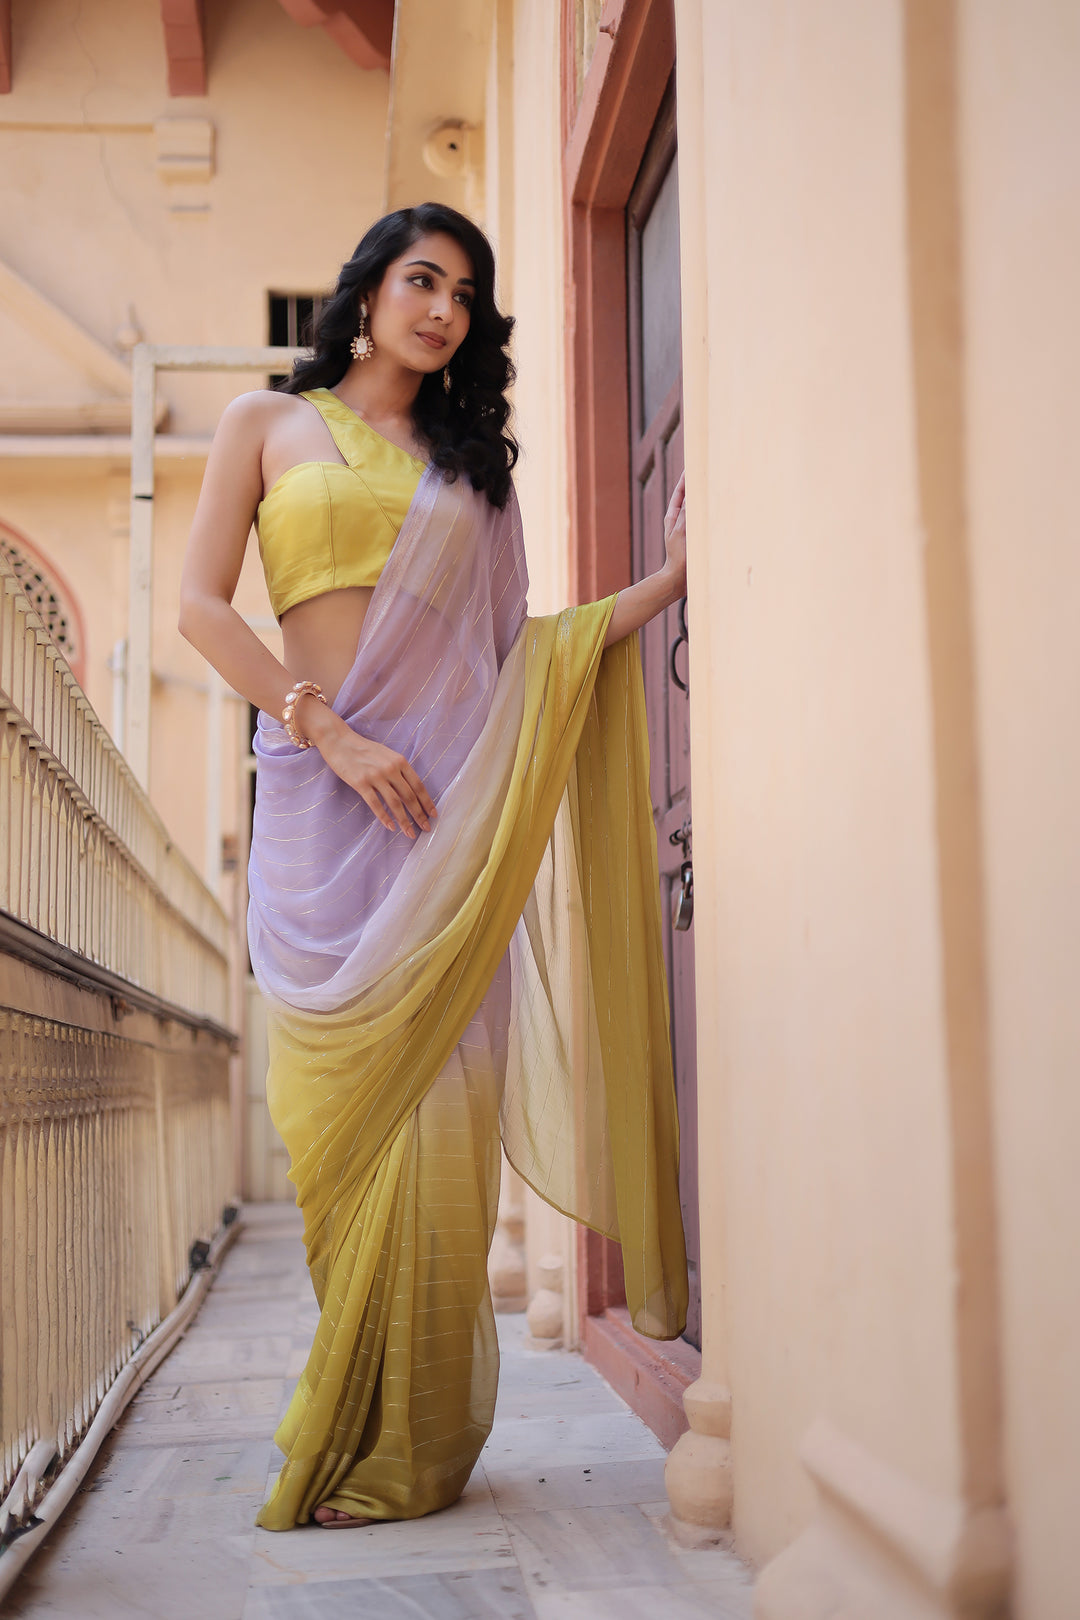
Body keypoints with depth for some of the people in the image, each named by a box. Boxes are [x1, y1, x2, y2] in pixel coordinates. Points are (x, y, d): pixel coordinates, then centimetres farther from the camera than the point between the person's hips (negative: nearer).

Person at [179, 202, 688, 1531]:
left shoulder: (470, 461, 20)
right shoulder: (269, 422, 13)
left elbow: (509, 648, 15)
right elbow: (202, 604, 2)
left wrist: (667, 581, 8)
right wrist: (336, 736, -9)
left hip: (453, 789, 2)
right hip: (323, 787, -1)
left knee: (436, 1088, -5)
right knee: (350, 1094, -5)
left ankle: (406, 1443, 3)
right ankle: (355, 1423, 6)